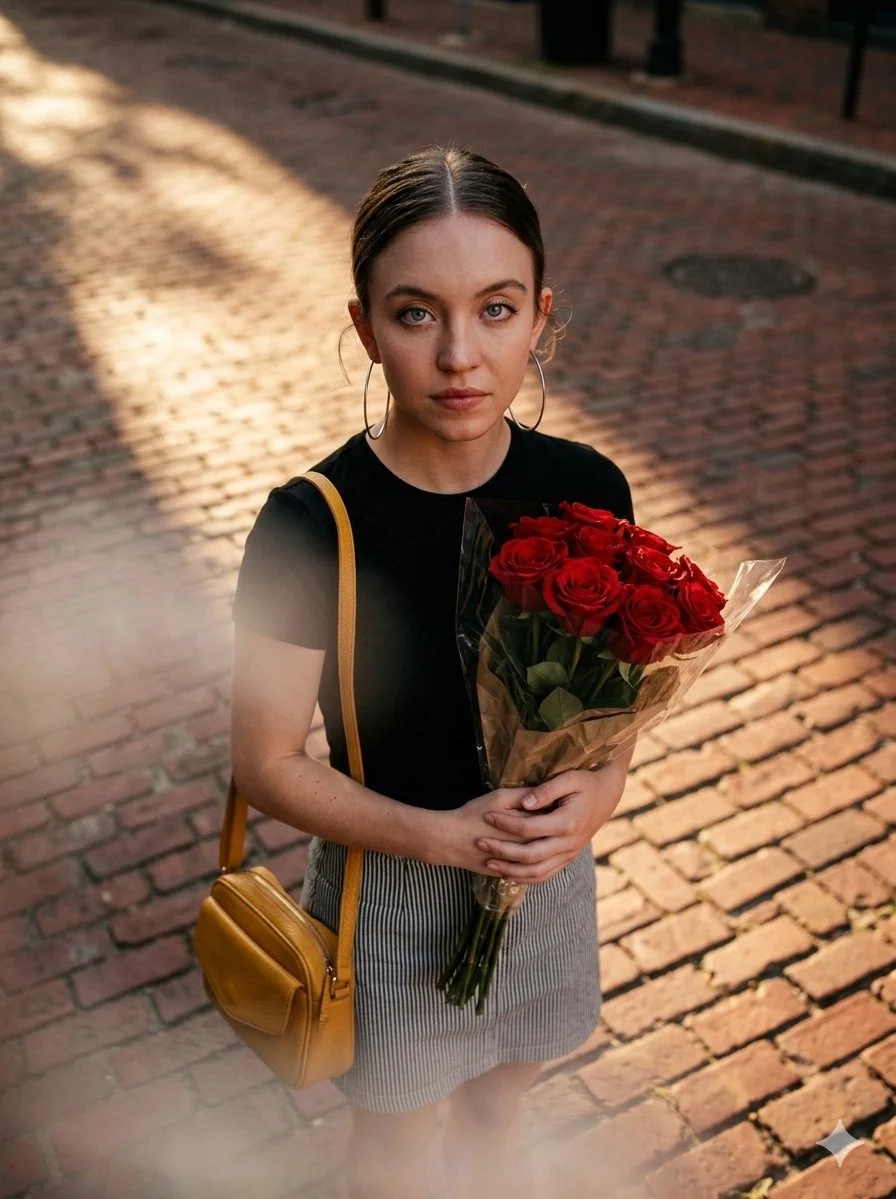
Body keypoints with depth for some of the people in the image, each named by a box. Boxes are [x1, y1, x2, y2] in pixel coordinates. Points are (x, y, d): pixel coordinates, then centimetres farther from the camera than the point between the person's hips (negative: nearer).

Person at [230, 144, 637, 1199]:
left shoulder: (587, 490, -14)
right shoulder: (312, 525, -26)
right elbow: (267, 763, -17)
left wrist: (602, 783, -19)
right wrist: (443, 834, -26)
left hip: (549, 869, 3)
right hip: (393, 886, -3)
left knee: (497, 1104, 30)